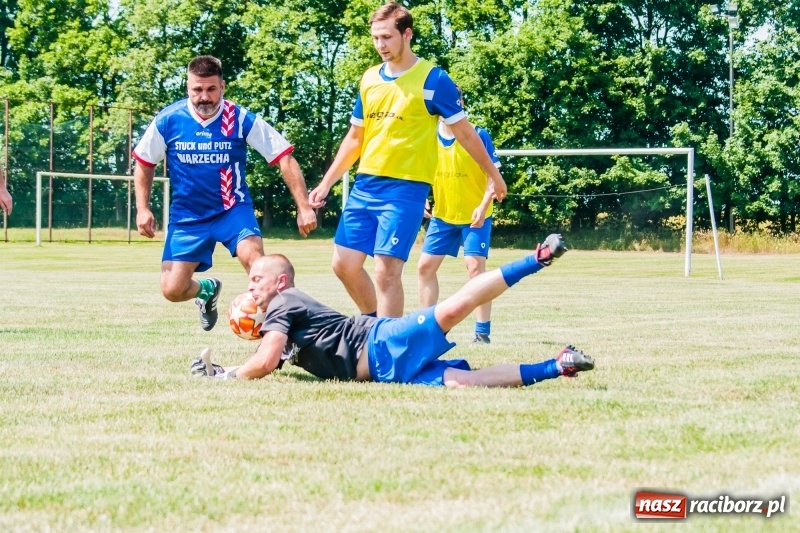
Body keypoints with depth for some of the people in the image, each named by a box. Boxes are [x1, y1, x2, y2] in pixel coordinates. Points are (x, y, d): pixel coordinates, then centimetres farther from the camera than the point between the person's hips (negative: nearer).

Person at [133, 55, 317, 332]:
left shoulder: (241, 119, -14)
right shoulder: (168, 120, -10)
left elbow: (285, 158, -13)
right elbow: (144, 164, 6)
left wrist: (304, 207, -19)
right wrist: (142, 209, -2)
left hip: (233, 209, -2)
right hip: (187, 216, 2)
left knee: (253, 256, -31)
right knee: (172, 290, -5)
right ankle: (207, 290, 32)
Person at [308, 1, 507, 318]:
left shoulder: (432, 80, -7)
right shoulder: (369, 79, 10)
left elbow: (464, 132, 0)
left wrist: (494, 176, 6)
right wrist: (326, 183, 17)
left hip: (406, 189, -6)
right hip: (365, 184, 6)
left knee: (387, 270, -12)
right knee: (344, 265, 5)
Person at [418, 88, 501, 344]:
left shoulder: (478, 135, -13)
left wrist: (482, 206, -25)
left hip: (474, 216, -5)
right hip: (442, 215, 5)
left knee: (475, 267, -15)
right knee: (425, 266, 4)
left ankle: (482, 331, -10)